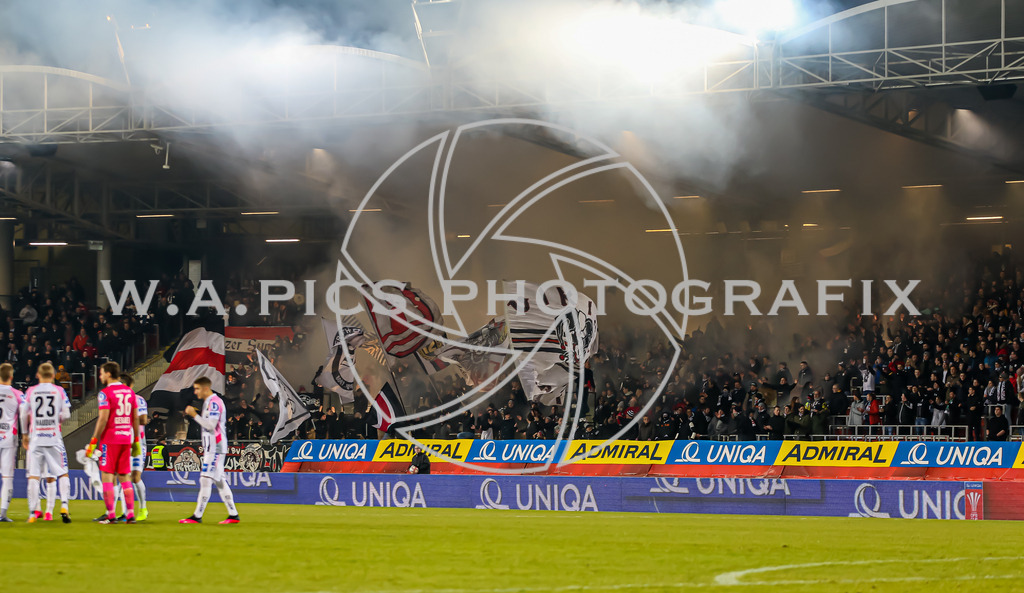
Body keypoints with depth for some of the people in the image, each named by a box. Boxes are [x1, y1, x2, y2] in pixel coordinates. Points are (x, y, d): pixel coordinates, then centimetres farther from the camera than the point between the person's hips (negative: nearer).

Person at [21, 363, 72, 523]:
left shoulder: (31, 391, 3)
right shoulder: (59, 391, 1)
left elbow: (24, 415, 5)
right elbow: (66, 414, -1)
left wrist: (24, 434, 18)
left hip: (35, 438, 1)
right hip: (54, 438, -1)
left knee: (33, 475, 2)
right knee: (62, 473, 4)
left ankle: (33, 512, -1)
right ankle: (64, 506, -10)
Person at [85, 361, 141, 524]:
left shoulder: (105, 393, -9)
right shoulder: (129, 392, 10)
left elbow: (103, 419, -14)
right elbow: (135, 418, 12)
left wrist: (93, 442, -10)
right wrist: (136, 440, 18)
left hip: (109, 440, -6)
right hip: (126, 439, 6)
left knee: (107, 476, -1)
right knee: (125, 477, 10)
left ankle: (110, 515, -4)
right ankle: (130, 514, 5)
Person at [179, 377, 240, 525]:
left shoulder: (214, 402, -13)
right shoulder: (209, 402, 19)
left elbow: (211, 425, -21)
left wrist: (195, 415, -18)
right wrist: (194, 415, 13)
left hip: (215, 448, -11)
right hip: (211, 448, 11)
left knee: (206, 479, -11)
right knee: (219, 481, 10)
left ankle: (197, 516, -13)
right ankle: (233, 514, 11)